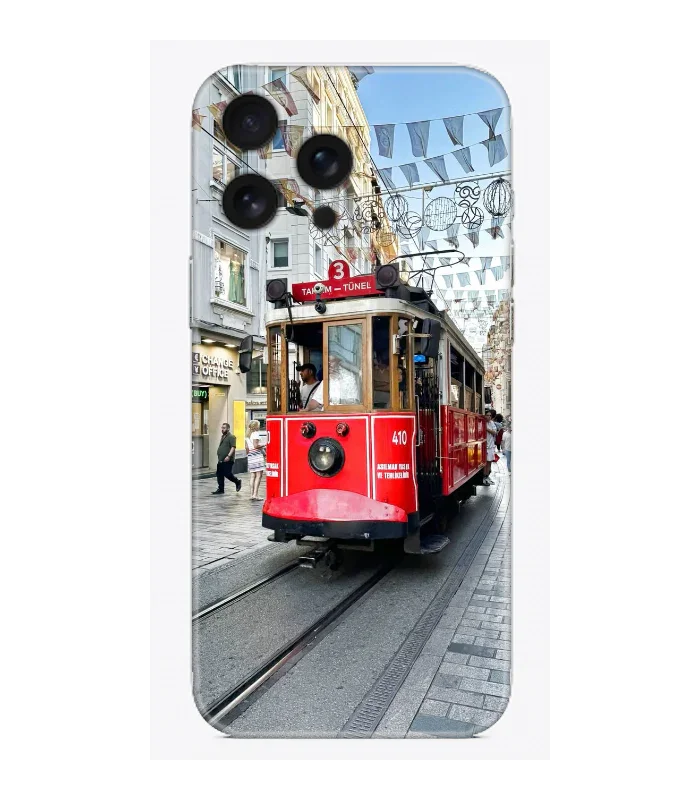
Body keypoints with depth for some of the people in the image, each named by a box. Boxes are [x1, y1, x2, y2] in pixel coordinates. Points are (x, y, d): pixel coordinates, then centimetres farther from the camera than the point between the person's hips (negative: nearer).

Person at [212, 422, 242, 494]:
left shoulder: (231, 437, -9)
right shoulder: (223, 436, 19)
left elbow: (233, 447, -18)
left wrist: (228, 456, -25)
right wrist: (218, 453, 20)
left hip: (227, 460, -9)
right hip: (221, 460, 9)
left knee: (227, 474, -9)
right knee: (219, 475, 6)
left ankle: (238, 482, 16)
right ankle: (220, 489, 12)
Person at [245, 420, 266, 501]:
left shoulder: (247, 435, 15)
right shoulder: (256, 434, -9)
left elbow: (246, 447, 15)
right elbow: (256, 446, -17)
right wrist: (264, 445, -4)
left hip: (250, 457, 8)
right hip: (257, 455, -8)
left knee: (252, 476, 10)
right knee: (259, 475, -7)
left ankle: (251, 494, 9)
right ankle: (255, 494, -11)